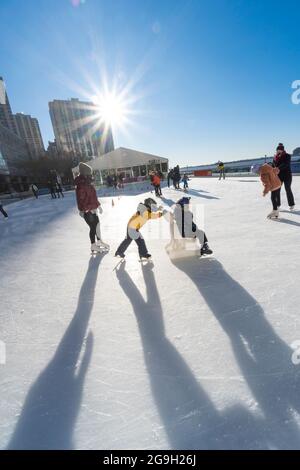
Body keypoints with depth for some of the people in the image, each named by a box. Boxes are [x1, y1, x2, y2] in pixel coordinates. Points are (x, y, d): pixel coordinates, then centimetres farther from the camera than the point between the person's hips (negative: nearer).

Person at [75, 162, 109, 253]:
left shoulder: (89, 183, 10)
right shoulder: (81, 185, -20)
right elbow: (80, 199, -23)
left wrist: (98, 205, 21)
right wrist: (81, 210, -24)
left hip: (93, 208, 10)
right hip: (87, 210, -10)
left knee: (97, 224, 19)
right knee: (93, 227, -1)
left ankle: (99, 241, 35)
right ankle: (93, 246, 15)